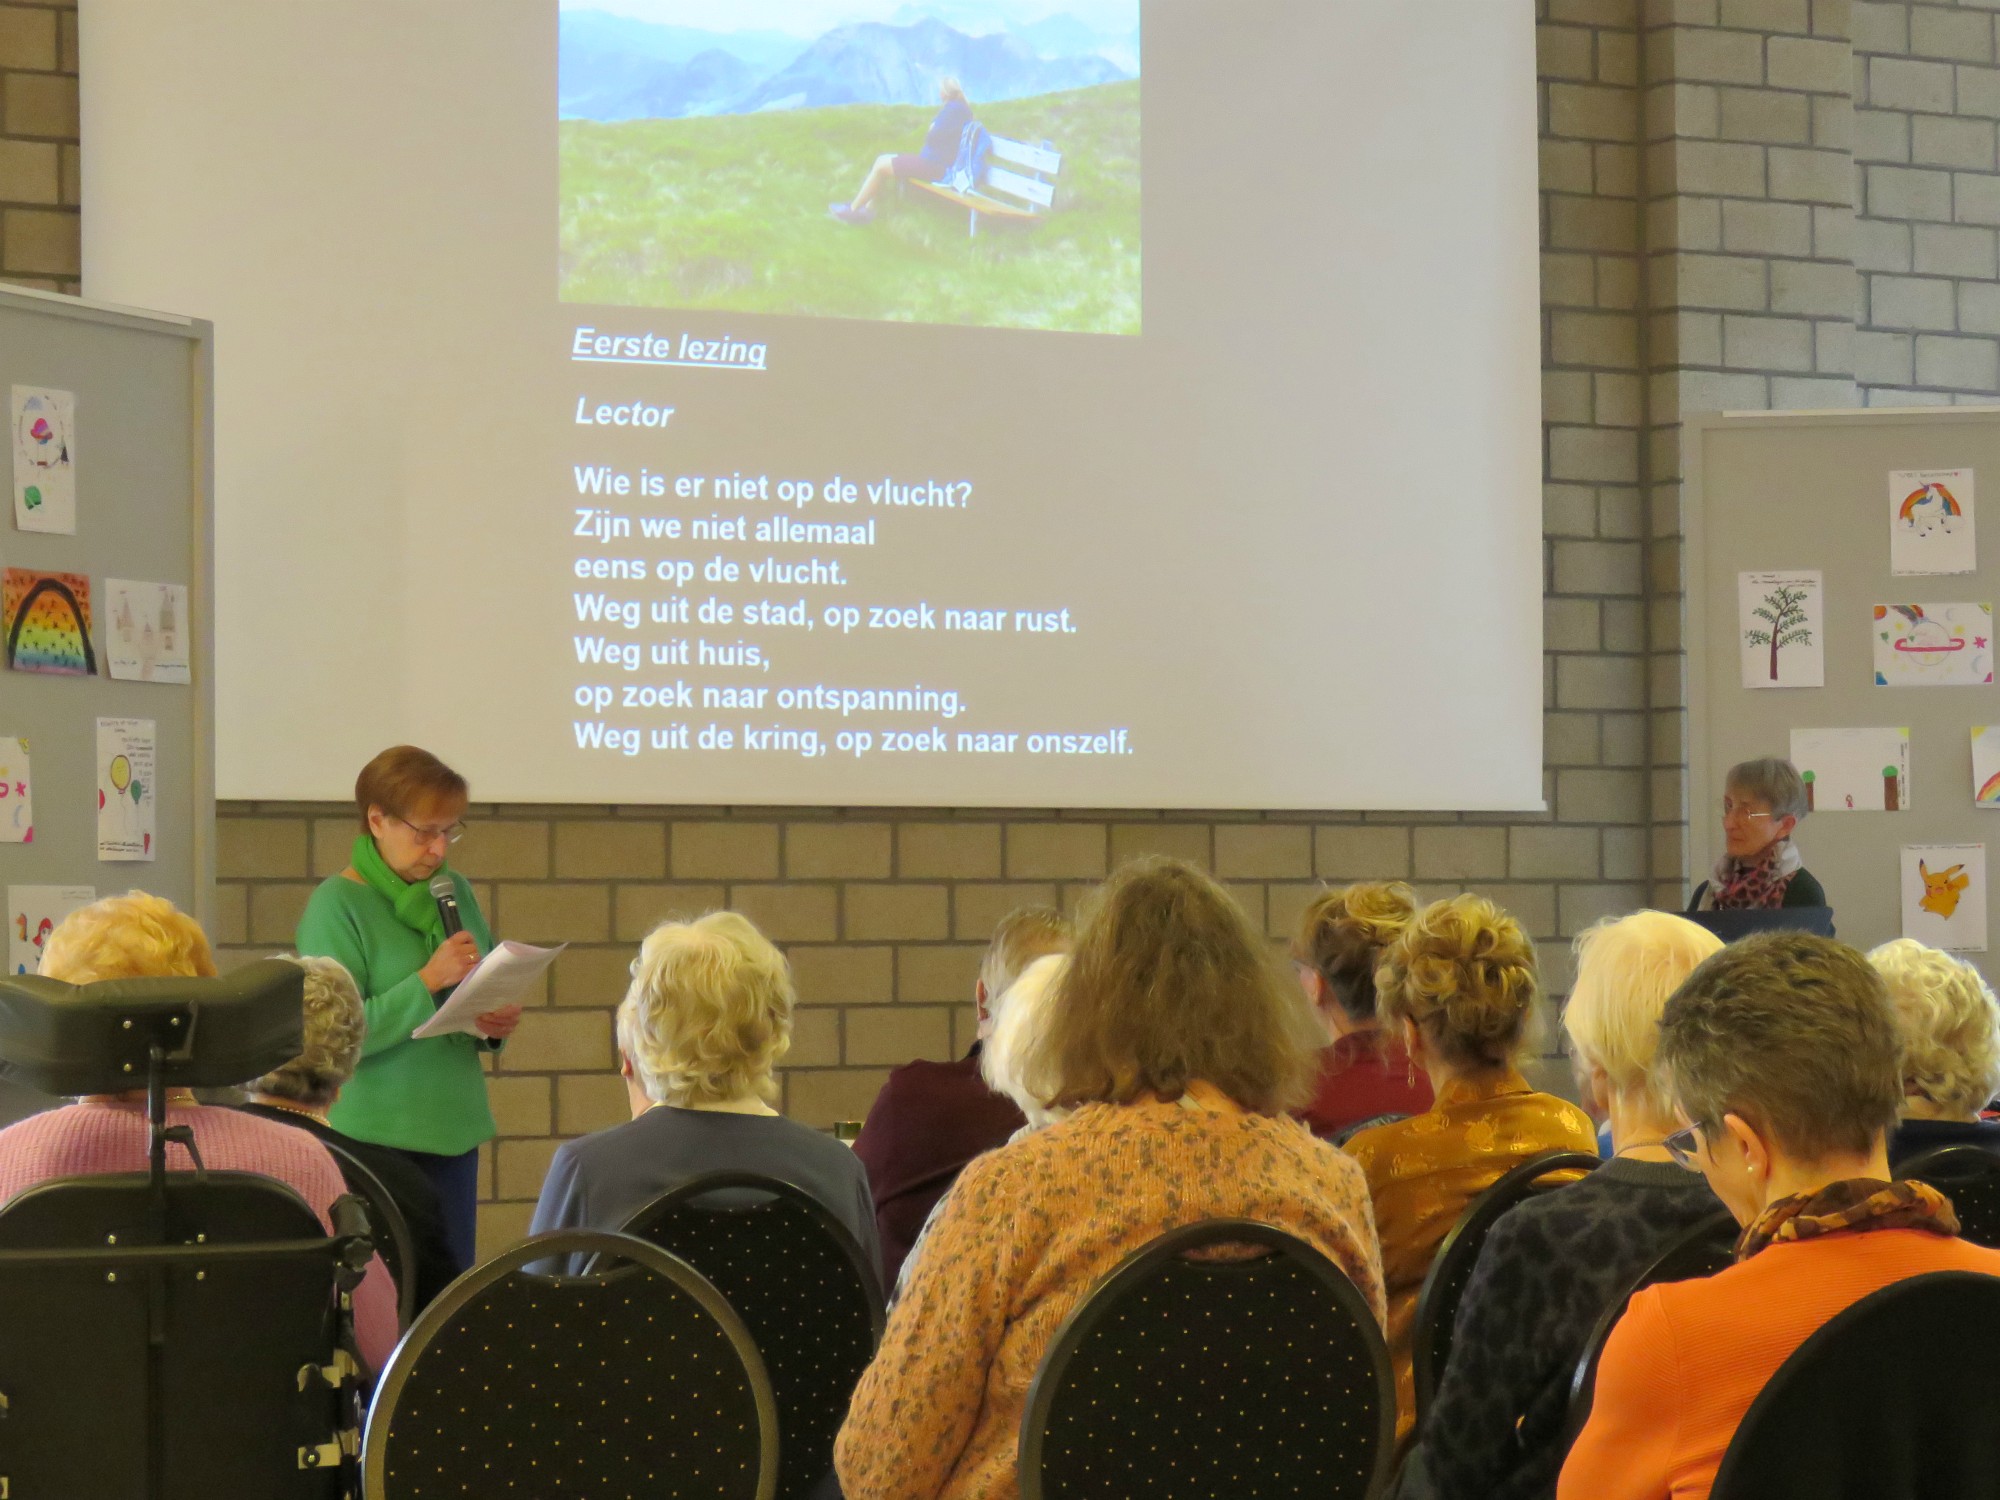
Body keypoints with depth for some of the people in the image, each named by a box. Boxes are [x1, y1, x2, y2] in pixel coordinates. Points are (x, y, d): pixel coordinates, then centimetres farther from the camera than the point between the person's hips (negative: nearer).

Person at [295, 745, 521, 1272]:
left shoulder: (455, 892, 9)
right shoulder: (336, 906, -10)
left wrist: (500, 1023, -2)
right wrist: (430, 981, -22)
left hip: (455, 1130, 6)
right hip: (376, 1137, -6)